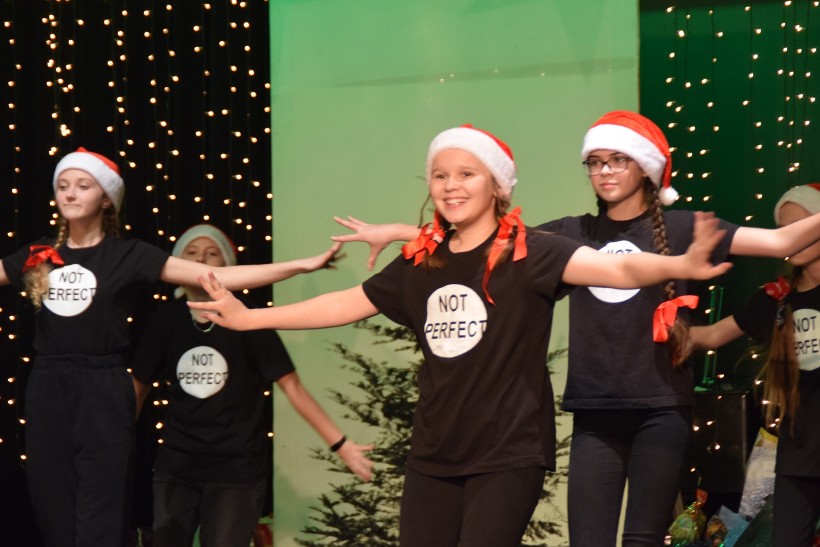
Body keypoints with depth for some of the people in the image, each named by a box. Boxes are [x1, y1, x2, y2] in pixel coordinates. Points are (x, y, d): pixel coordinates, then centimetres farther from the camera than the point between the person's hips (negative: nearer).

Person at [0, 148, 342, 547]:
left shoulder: (128, 256, -1)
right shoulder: (38, 256, 9)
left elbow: (217, 277, -5)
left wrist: (302, 265, -12)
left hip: (103, 394, -3)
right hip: (46, 393, 3)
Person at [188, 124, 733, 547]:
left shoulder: (525, 252, -10)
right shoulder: (421, 261, 8)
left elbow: (615, 268, -24)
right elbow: (347, 304, 19)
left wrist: (680, 265, -44)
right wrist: (249, 317, 22)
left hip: (509, 452, -6)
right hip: (434, 454, 6)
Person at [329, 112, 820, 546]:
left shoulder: (678, 228, 1)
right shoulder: (575, 233, 9)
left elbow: (779, 241, -7)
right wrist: (397, 232, 4)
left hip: (661, 410, -2)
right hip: (595, 413, 3)